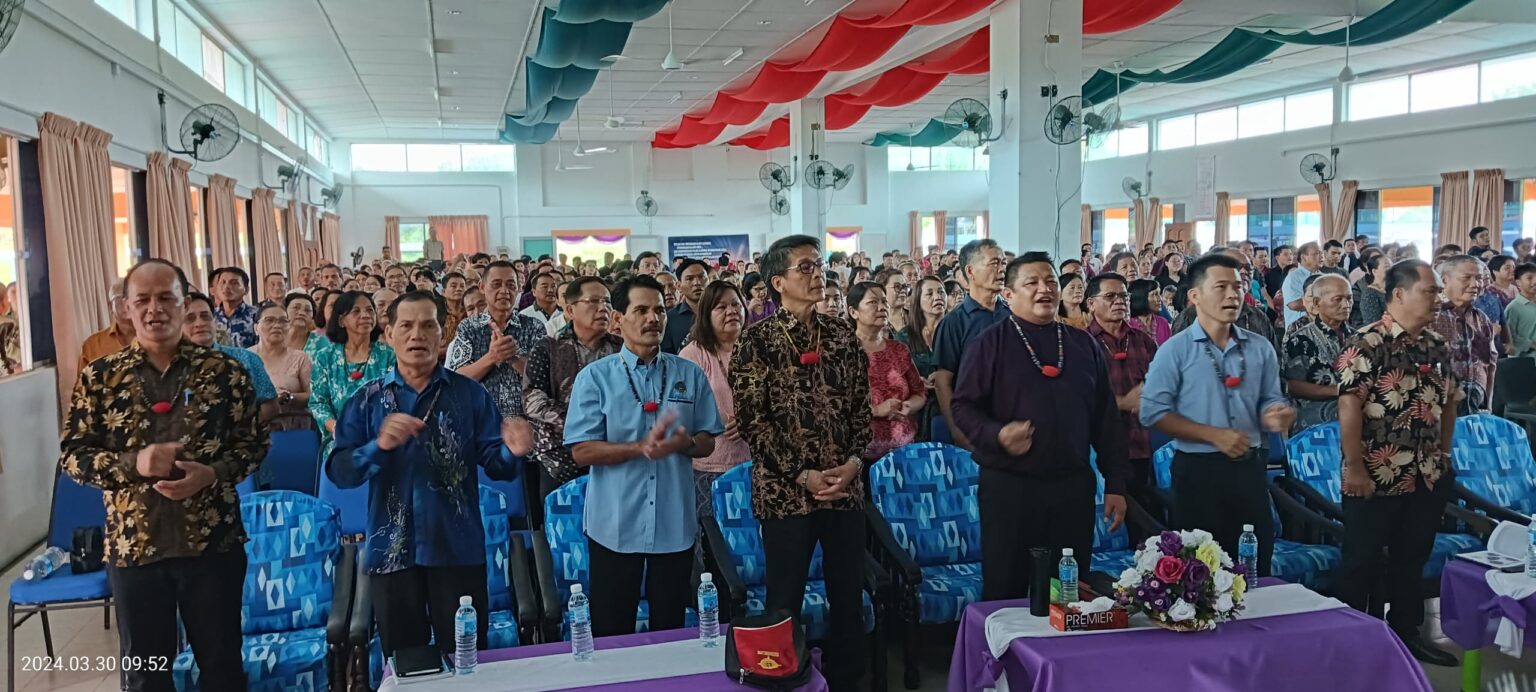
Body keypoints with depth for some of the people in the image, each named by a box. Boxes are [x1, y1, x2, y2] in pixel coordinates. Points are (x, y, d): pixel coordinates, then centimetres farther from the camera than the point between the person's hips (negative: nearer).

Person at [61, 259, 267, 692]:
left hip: (213, 543, -1)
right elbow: (71, 457, 1)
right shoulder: (99, 377, 1)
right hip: (133, 547, 1)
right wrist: (132, 463, -17)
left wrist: (212, 473, -17)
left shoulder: (224, 371, -2)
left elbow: (255, 442, 1)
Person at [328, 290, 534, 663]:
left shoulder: (470, 394, 1)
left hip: (458, 549, -1)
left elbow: (495, 464, -3)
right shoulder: (367, 401, 3)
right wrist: (380, 446, -24)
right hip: (391, 551, 1)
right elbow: (339, 472, -5)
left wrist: (512, 452, -27)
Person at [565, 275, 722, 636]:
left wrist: (685, 443, -15)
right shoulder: (594, 377, -2)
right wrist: (640, 448, -19)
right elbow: (581, 451, -8)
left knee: (669, 630, 15)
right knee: (611, 634, 8)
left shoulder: (690, 375, 6)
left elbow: (708, 442, 8)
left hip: (674, 525, 2)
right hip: (615, 526, -2)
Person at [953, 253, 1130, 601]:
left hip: (1074, 487, 4)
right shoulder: (990, 344, -1)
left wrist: (1116, 484, 8)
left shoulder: (1083, 344, 12)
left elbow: (1106, 417, 12)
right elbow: (964, 406, -3)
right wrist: (996, 434, -23)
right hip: (1008, 488, -3)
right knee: (1006, 595, 4)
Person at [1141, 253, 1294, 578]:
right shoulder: (1175, 350, -7)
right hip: (1199, 469, -4)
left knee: (1255, 569, 14)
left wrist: (1276, 416, -14)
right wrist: (1213, 434, -18)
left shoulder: (1260, 348, 6)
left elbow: (1269, 403, 11)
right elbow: (1153, 412, -12)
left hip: (1249, 468, 4)